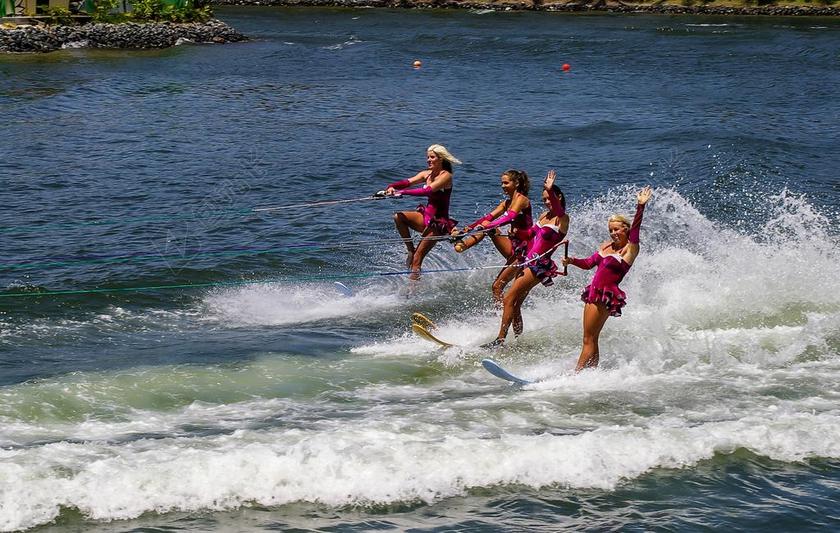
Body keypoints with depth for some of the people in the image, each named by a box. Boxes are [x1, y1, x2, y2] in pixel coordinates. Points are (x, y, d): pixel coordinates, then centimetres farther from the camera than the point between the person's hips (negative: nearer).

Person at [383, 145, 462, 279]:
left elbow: (428, 190, -28)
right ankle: (411, 250, -3)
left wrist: (403, 192, -34)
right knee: (398, 217, -15)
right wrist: (391, 186, -26)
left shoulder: (446, 176, -14)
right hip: (426, 216, 7)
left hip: (439, 222, -7)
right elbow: (408, 181, -6)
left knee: (417, 259, -11)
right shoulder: (427, 174, 8)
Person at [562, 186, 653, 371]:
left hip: (607, 295, -8)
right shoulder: (606, 246, 14)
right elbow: (589, 263, 20)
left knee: (589, 339, -7)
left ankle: (577, 373, -5)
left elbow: (635, 227, -21)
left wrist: (640, 206, -33)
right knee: (591, 340, 10)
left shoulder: (630, 249, -8)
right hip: (594, 292, 8)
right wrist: (572, 261, 3)